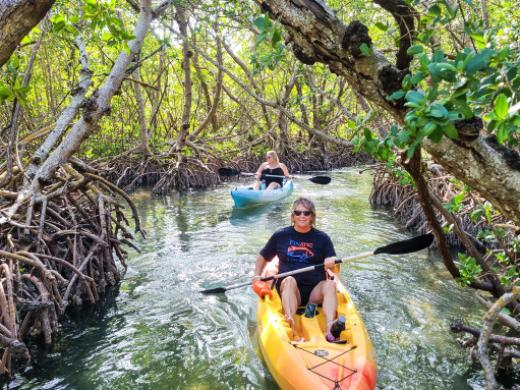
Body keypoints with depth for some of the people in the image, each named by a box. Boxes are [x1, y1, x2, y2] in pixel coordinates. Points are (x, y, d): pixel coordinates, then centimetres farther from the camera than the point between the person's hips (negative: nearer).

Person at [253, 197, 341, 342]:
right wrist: (257, 276, 4)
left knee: (330, 284, -29)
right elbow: (263, 257, 20)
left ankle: (330, 328, -47)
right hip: (288, 288, -1)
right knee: (290, 280, -33)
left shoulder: (322, 238, 9)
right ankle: (290, 324, -54)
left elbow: (335, 270, 5)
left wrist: (332, 263, -18)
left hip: (315, 292, 1)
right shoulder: (280, 235, 9)